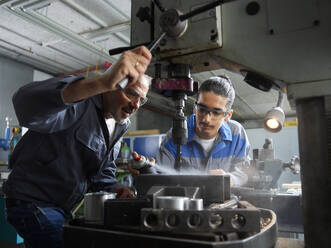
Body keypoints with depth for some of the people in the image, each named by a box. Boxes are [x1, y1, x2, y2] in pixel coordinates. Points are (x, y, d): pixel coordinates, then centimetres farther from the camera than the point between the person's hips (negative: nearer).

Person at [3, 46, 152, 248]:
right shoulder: (79, 98, -22)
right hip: (32, 203, -8)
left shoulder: (120, 127, 6)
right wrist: (102, 82, -58)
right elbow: (27, 104, -46)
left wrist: (115, 189, -9)